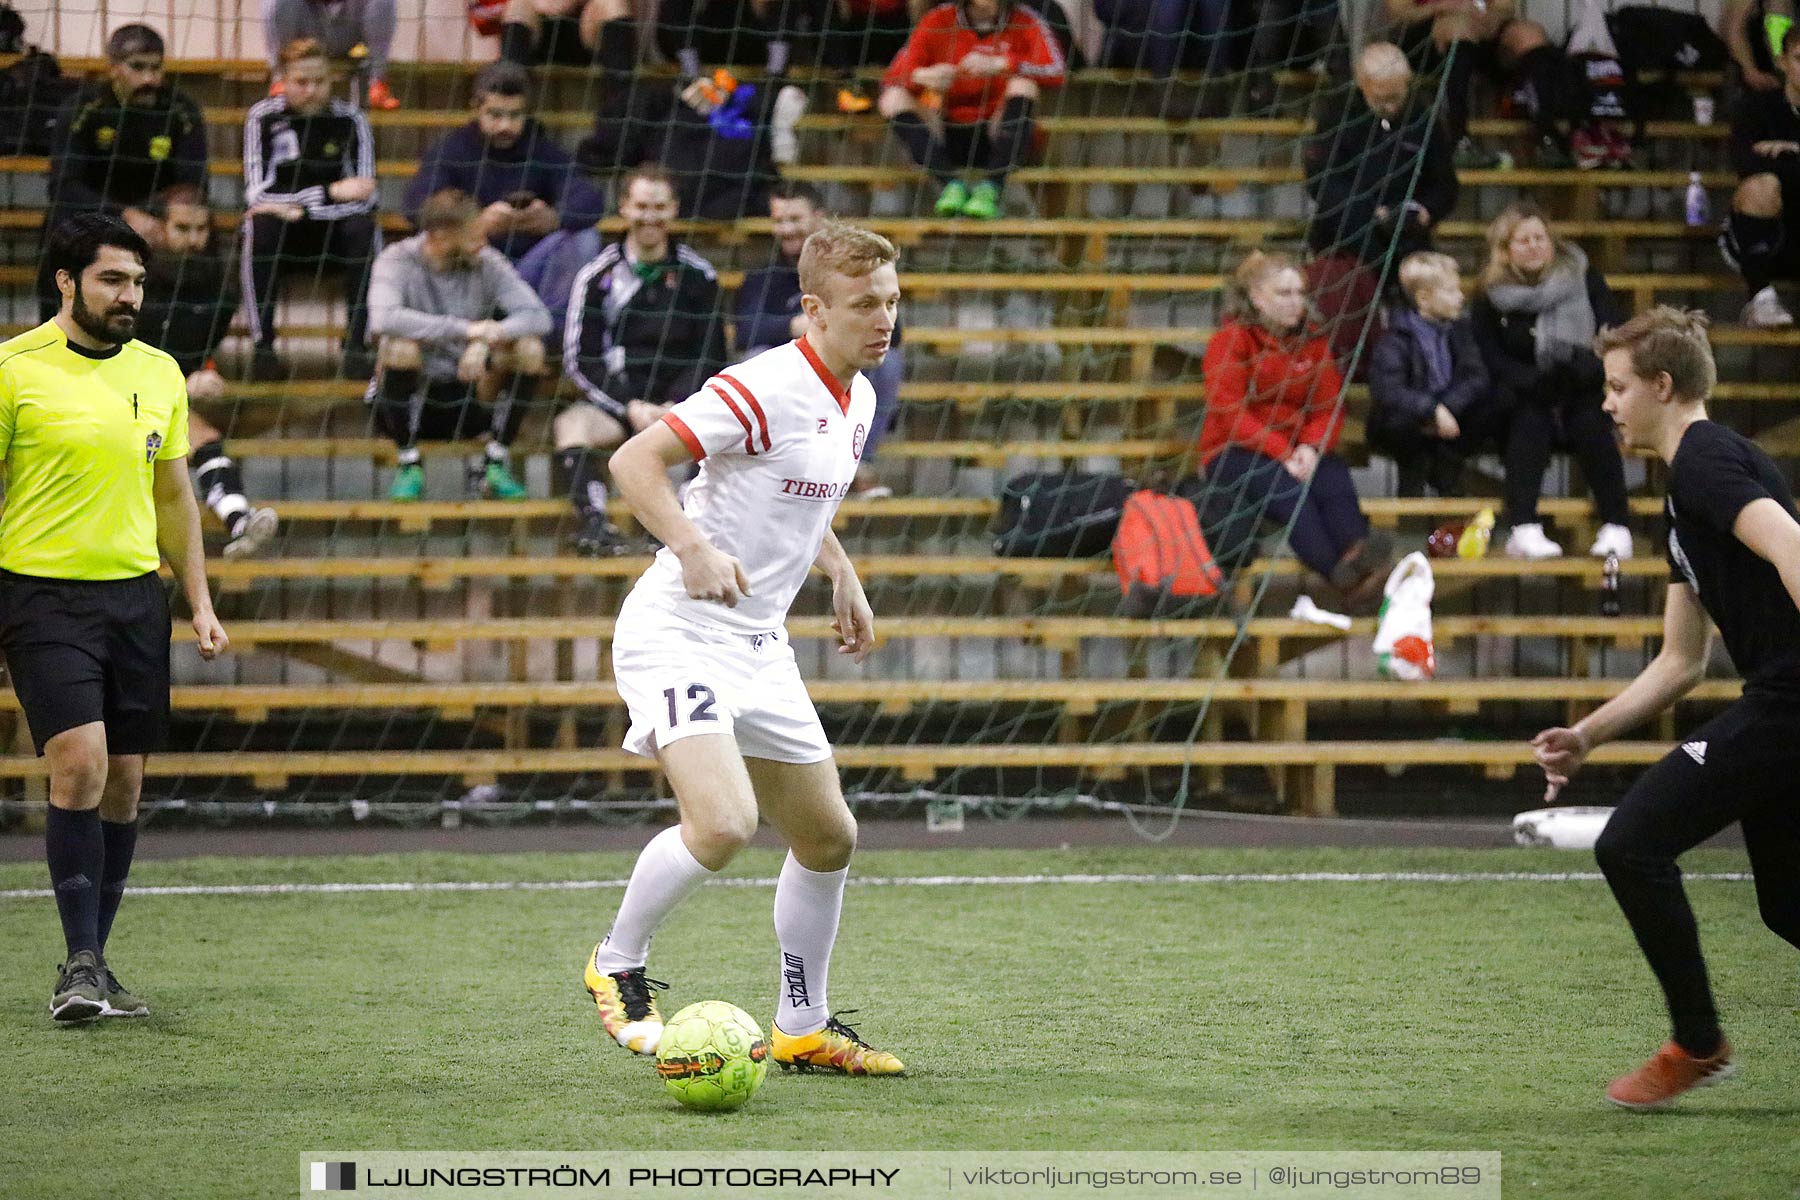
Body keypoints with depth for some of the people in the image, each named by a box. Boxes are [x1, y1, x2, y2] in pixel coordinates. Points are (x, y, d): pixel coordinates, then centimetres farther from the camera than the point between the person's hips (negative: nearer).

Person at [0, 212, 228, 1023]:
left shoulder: (159, 374, 9)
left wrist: (200, 604, 14)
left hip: (135, 593, 5)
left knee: (124, 781, 5)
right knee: (80, 764, -17)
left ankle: (89, 968, 14)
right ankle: (82, 962, -11)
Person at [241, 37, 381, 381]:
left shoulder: (350, 120, -3)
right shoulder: (264, 117, -4)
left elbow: (364, 197, -11)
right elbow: (257, 192, -13)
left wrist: (302, 208, -24)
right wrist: (330, 193, -19)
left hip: (334, 231, 1)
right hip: (282, 235, -1)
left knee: (363, 227, -30)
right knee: (261, 226, -33)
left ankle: (357, 344, -30)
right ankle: (263, 346, -34)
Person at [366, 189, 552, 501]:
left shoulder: (486, 262, -3)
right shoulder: (398, 262, -12)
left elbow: (538, 317, -14)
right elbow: (384, 319, -33)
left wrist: (489, 338, -34)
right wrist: (465, 330, -36)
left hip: (469, 399, 3)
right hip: (413, 396, -3)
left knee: (529, 347, -20)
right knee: (402, 345, -33)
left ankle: (494, 463, -7)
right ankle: (409, 467, -15)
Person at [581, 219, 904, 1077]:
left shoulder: (856, 398, 10)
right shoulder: (765, 390, -19)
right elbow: (634, 461, -23)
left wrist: (841, 574, 20)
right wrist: (693, 547, -36)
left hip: (758, 645, 9)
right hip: (680, 632, -9)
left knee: (828, 839, 12)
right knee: (723, 823, -26)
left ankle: (802, 1028, 28)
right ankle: (618, 964, -2)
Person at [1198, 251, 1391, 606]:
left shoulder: (1311, 343, 13)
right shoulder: (1231, 341, -3)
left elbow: (1330, 407, 4)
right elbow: (1230, 414, -13)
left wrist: (1311, 447, -19)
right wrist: (1283, 454, -24)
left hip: (1296, 453, 4)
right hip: (1233, 454, -4)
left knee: (1335, 476, -30)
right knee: (1286, 485, -36)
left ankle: (1357, 553, -59)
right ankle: (1340, 573, -58)